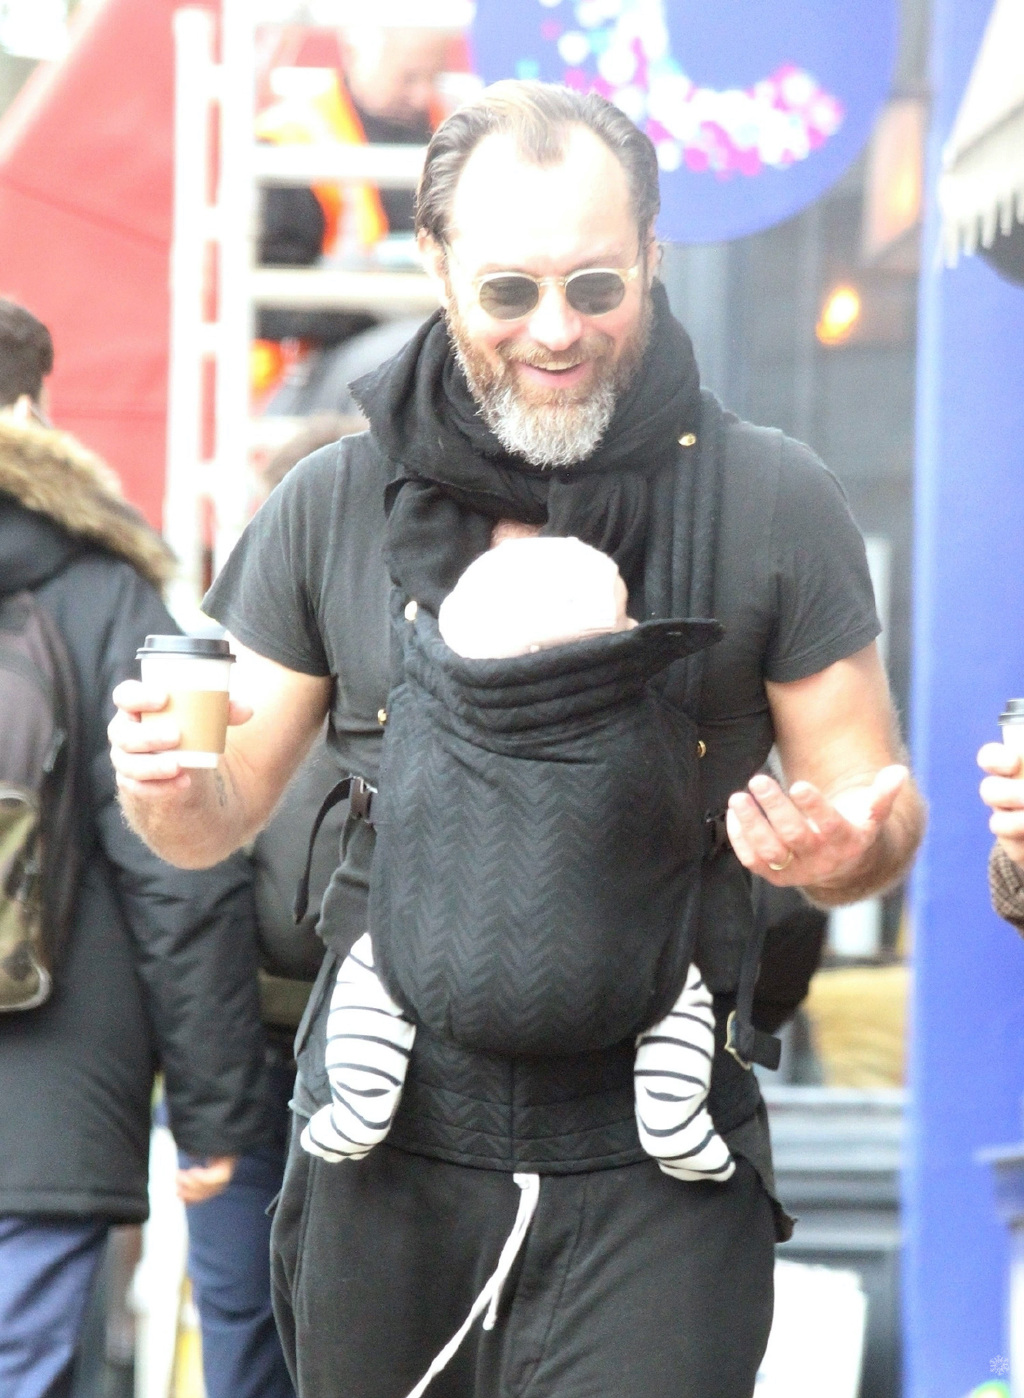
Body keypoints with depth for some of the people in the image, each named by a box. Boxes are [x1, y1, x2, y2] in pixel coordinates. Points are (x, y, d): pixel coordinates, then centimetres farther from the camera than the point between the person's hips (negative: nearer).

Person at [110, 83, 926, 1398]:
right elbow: (221, 818, 10)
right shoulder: (333, 508, 3)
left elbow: (878, 811, 5)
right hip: (388, 1143, 2)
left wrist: (845, 846, -19)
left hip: (656, 1163, -2)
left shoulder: (770, 500, -2)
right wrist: (168, 784, -13)